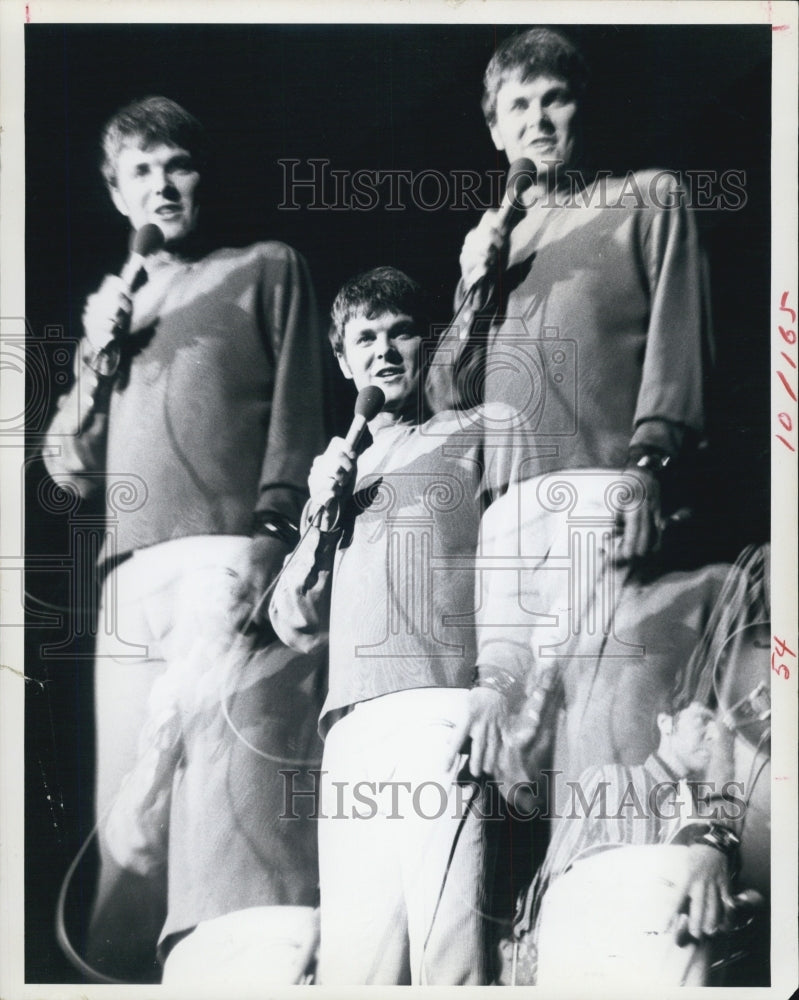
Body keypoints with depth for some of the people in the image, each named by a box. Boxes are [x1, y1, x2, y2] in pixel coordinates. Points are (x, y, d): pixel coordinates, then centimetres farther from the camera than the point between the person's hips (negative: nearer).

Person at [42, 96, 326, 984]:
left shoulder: (266, 270, 16)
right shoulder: (113, 309, 28)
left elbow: (297, 421, 3)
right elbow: (71, 472, 22)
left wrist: (267, 543, -11)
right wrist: (96, 356, 8)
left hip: (231, 567, -5)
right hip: (130, 583, 5)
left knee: (231, 822, -17)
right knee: (130, 842, 1)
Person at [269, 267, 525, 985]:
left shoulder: (480, 433, 15)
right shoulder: (339, 470, 29)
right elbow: (297, 628, 25)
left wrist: (497, 686, -14)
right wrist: (320, 518, 10)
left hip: (444, 717, -4)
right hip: (352, 732, 5)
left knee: (447, 953, -15)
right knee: (352, 962, -1)